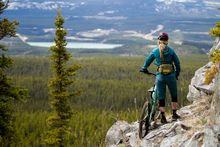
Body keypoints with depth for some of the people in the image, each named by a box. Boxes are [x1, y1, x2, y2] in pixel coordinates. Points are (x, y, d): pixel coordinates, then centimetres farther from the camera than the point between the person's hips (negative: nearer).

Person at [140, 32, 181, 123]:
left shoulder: (155, 51, -2)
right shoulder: (171, 50, -2)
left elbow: (148, 61, 10)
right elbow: (177, 63, 2)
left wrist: (144, 68, 28)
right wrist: (177, 74, 16)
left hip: (160, 76, 0)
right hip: (171, 76, 0)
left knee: (161, 98, 8)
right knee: (174, 95, 18)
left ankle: (163, 118, 8)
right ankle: (174, 114, 19)